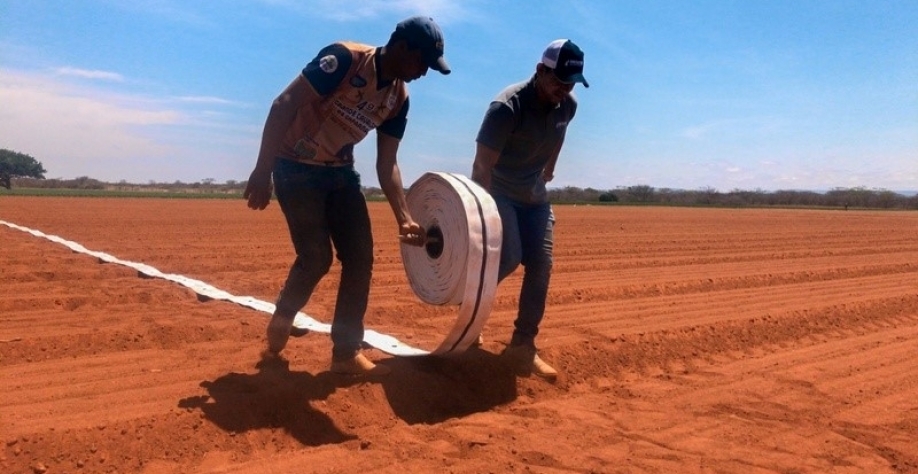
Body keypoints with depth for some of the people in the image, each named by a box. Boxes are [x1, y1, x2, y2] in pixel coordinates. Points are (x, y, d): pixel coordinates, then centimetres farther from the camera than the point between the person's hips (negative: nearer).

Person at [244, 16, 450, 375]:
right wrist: (262, 172, -28)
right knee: (316, 257, -11)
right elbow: (283, 106, -23)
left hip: (340, 173, 7)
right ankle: (280, 322, 19)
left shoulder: (399, 99, 1)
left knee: (360, 257, 0)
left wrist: (404, 218, -4)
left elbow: (387, 164, 4)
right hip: (296, 168, -7)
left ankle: (347, 353, 9)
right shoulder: (344, 59, -21)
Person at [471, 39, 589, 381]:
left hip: (535, 196, 6)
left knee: (541, 266, -3)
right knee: (509, 257, -21)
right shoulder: (507, 106, -26)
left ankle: (523, 345, 6)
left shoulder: (568, 106, -6)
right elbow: (482, 166, -30)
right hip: (497, 191, -6)